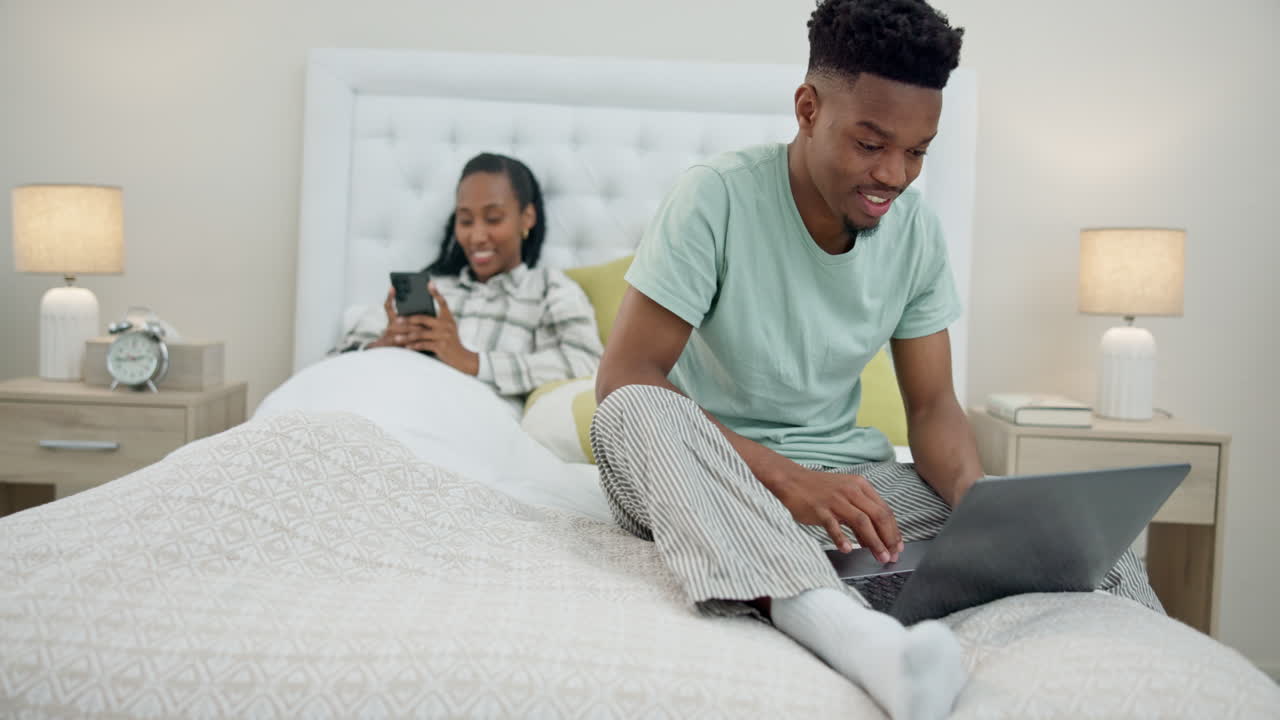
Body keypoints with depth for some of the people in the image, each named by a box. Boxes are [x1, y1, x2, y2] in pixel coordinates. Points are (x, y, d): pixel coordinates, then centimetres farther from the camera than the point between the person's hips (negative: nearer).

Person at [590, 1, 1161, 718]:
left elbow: (932, 403, 3)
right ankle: (844, 627, -53)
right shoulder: (718, 196, -15)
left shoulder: (918, 230, 0)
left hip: (843, 472, 3)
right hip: (715, 472, -2)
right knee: (634, 413, -40)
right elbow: (624, 376, -20)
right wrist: (784, 477, -32)